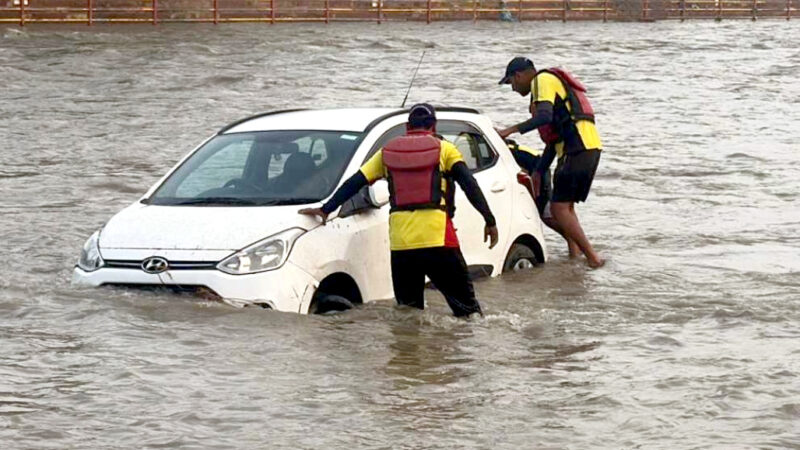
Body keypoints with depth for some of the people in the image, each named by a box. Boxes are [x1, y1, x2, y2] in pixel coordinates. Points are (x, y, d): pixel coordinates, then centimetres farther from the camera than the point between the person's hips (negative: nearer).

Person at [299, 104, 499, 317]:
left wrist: (325, 209, 23)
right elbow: (470, 185, -1)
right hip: (438, 240, -3)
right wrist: (490, 220, -1)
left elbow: (354, 183, 15)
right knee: (466, 306, 2)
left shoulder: (388, 151, 16)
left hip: (400, 243, 3)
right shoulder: (443, 149, 8)